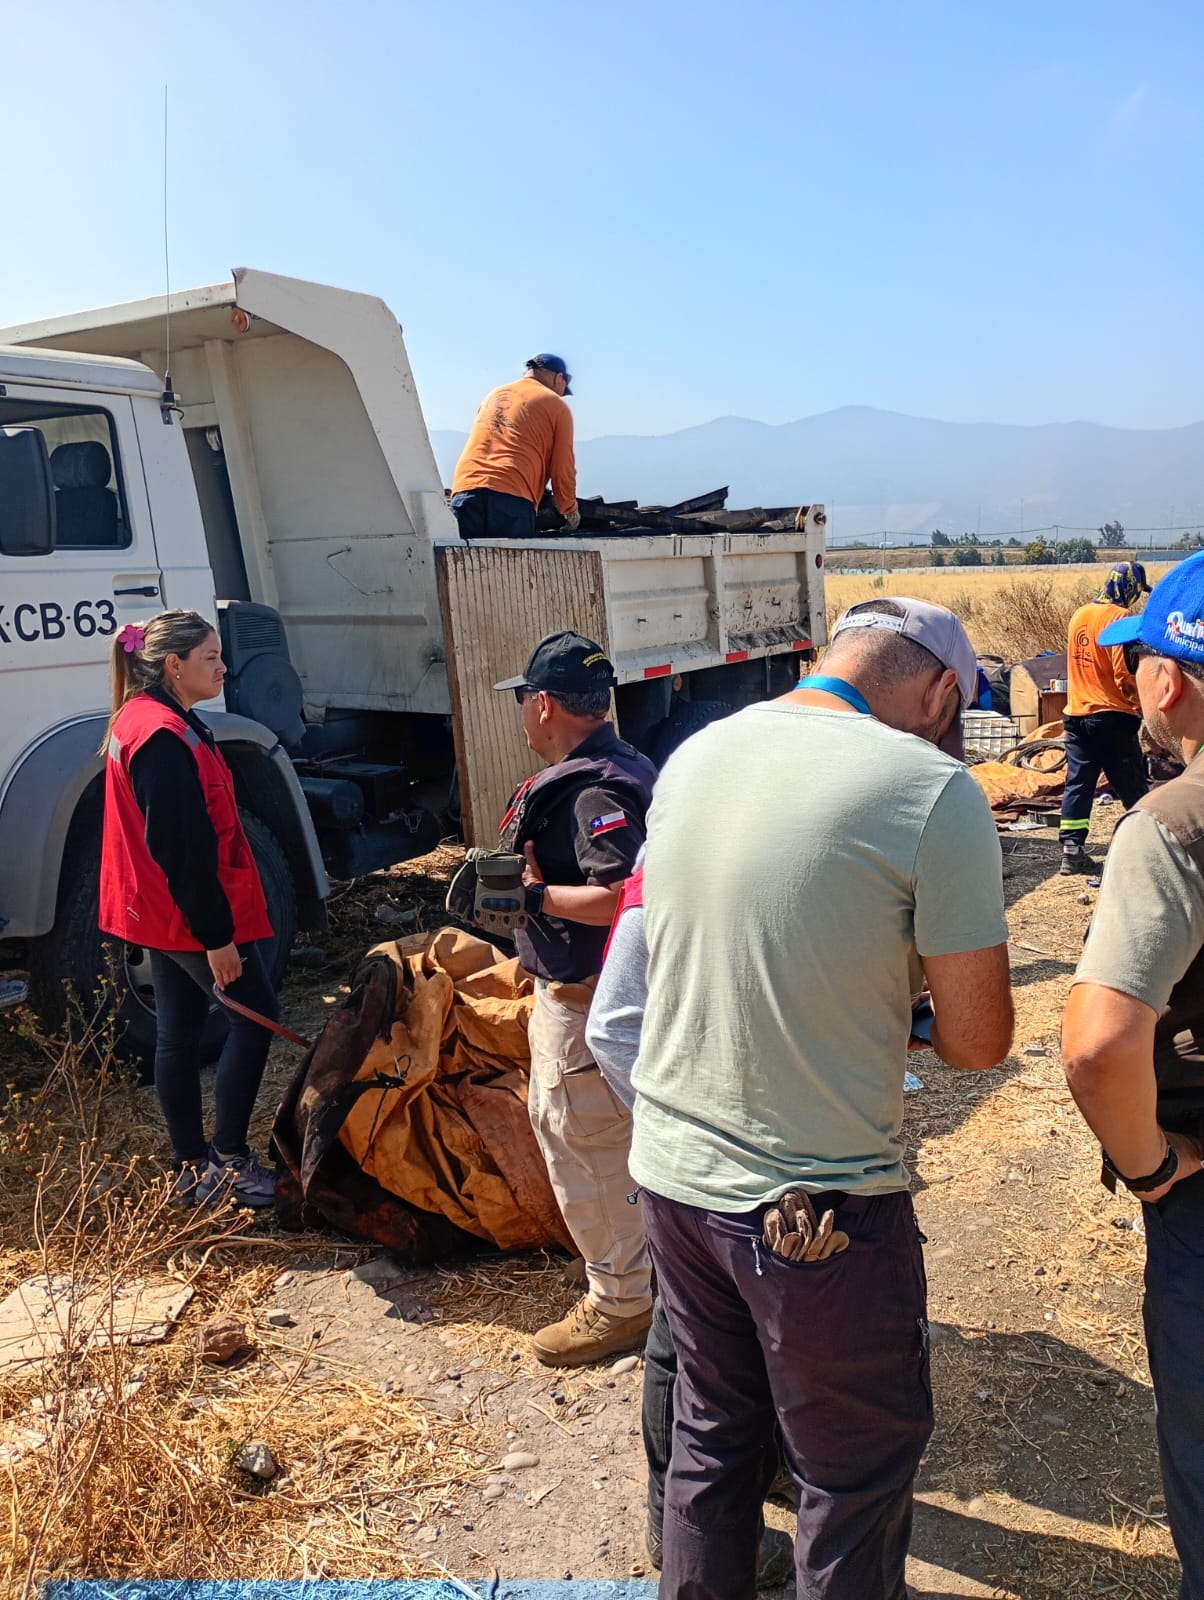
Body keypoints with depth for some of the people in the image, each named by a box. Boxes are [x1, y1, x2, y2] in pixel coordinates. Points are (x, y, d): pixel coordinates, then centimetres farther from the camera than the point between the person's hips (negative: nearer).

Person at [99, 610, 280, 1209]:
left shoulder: (141, 721, 12)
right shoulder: (164, 736, -22)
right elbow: (182, 849, -24)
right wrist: (215, 936, -21)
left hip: (163, 912, 10)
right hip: (192, 914, -10)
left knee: (178, 1033, 13)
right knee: (255, 1013, 0)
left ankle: (193, 1171, 23)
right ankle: (227, 1159, 7)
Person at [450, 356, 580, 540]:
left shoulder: (494, 395, 27)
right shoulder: (556, 406, 11)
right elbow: (563, 470, 7)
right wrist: (570, 512, 22)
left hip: (464, 491, 5)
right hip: (512, 499, -4)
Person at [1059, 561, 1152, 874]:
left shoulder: (1079, 615, 8)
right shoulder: (1120, 618, -15)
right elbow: (1125, 673, -18)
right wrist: (1142, 704, -5)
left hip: (1076, 715, 7)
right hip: (1112, 717, -6)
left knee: (1078, 784, 7)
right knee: (1132, 787, 5)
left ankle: (1072, 851, 4)